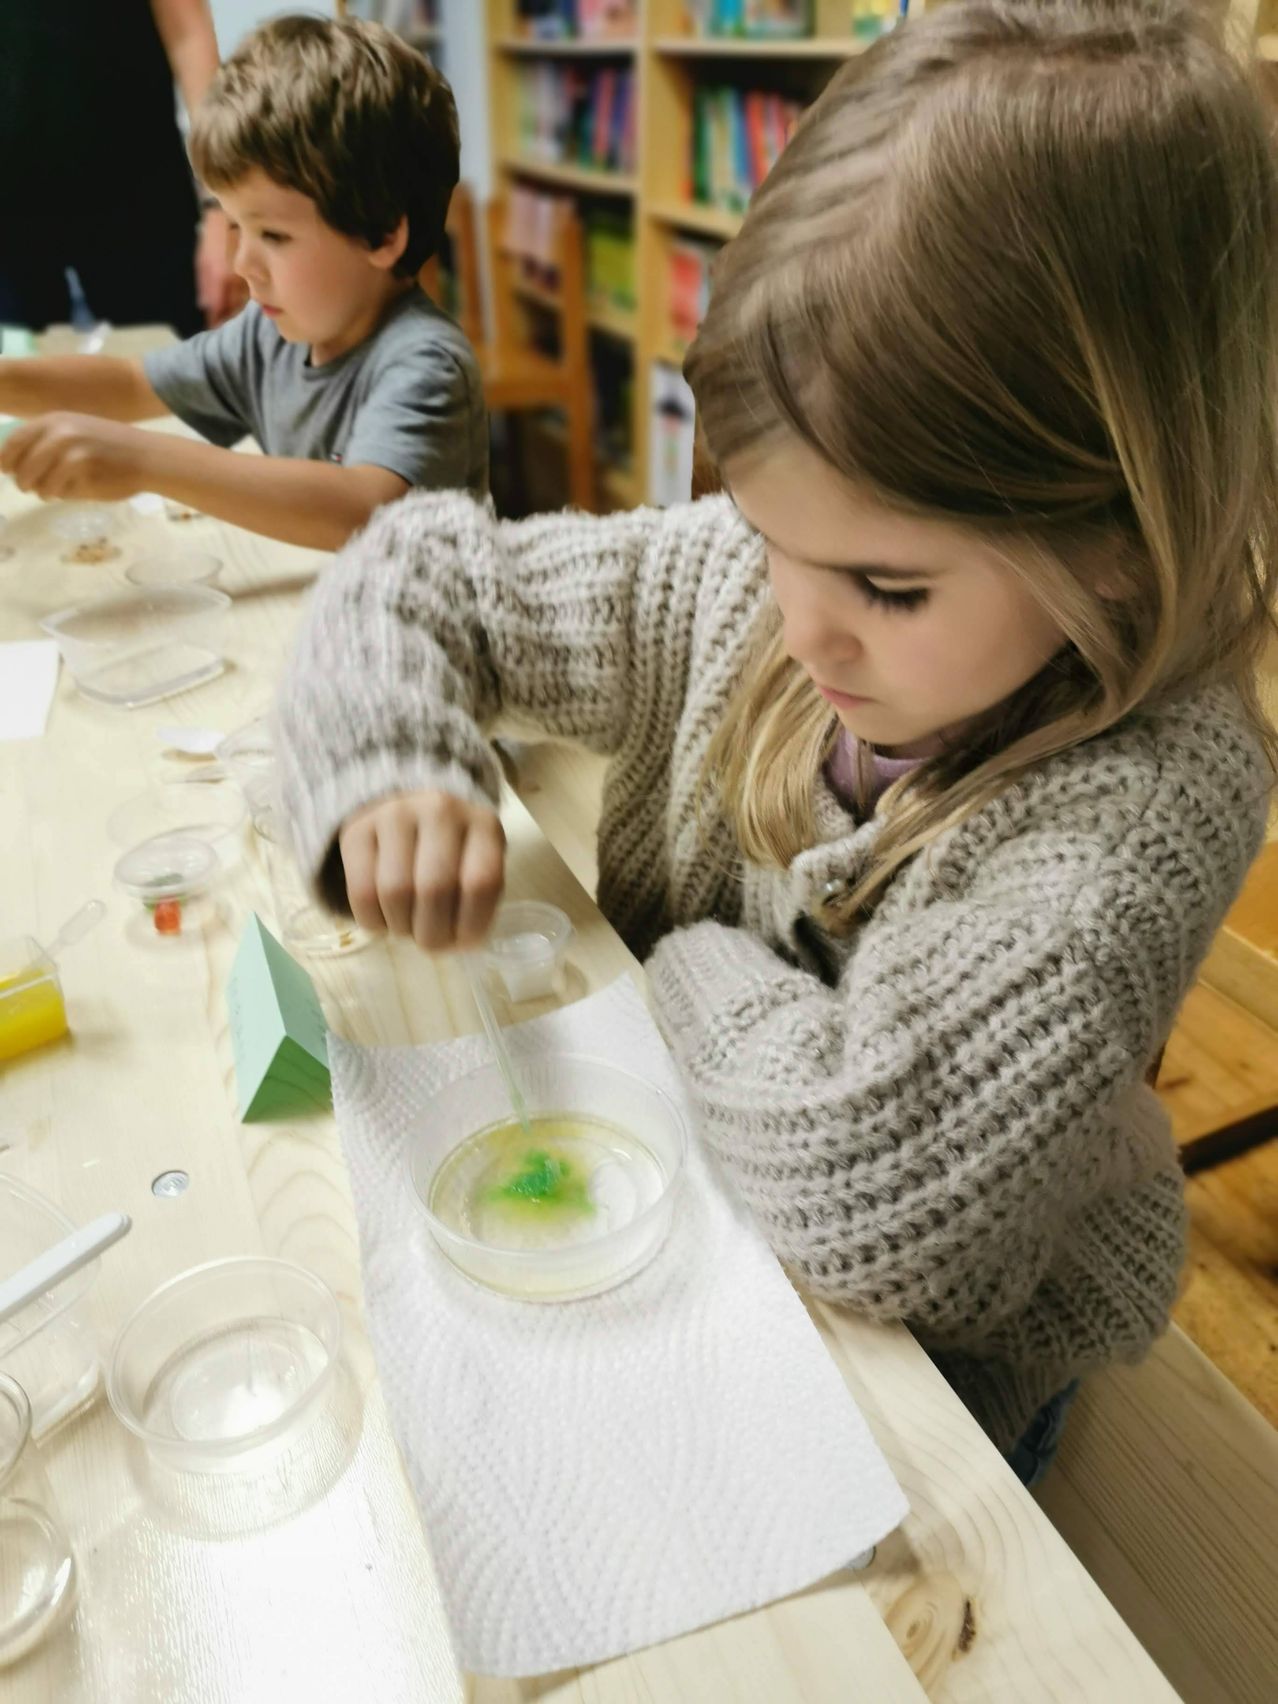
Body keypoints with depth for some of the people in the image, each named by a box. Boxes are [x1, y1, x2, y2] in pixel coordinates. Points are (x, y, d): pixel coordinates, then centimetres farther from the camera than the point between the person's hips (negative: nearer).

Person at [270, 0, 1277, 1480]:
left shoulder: (1151, 802, -31)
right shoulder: (739, 578, -17)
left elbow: (870, 1184, -40)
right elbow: (421, 575, -6)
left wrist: (697, 973, -22)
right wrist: (392, 770, -25)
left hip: (918, 1355, -3)